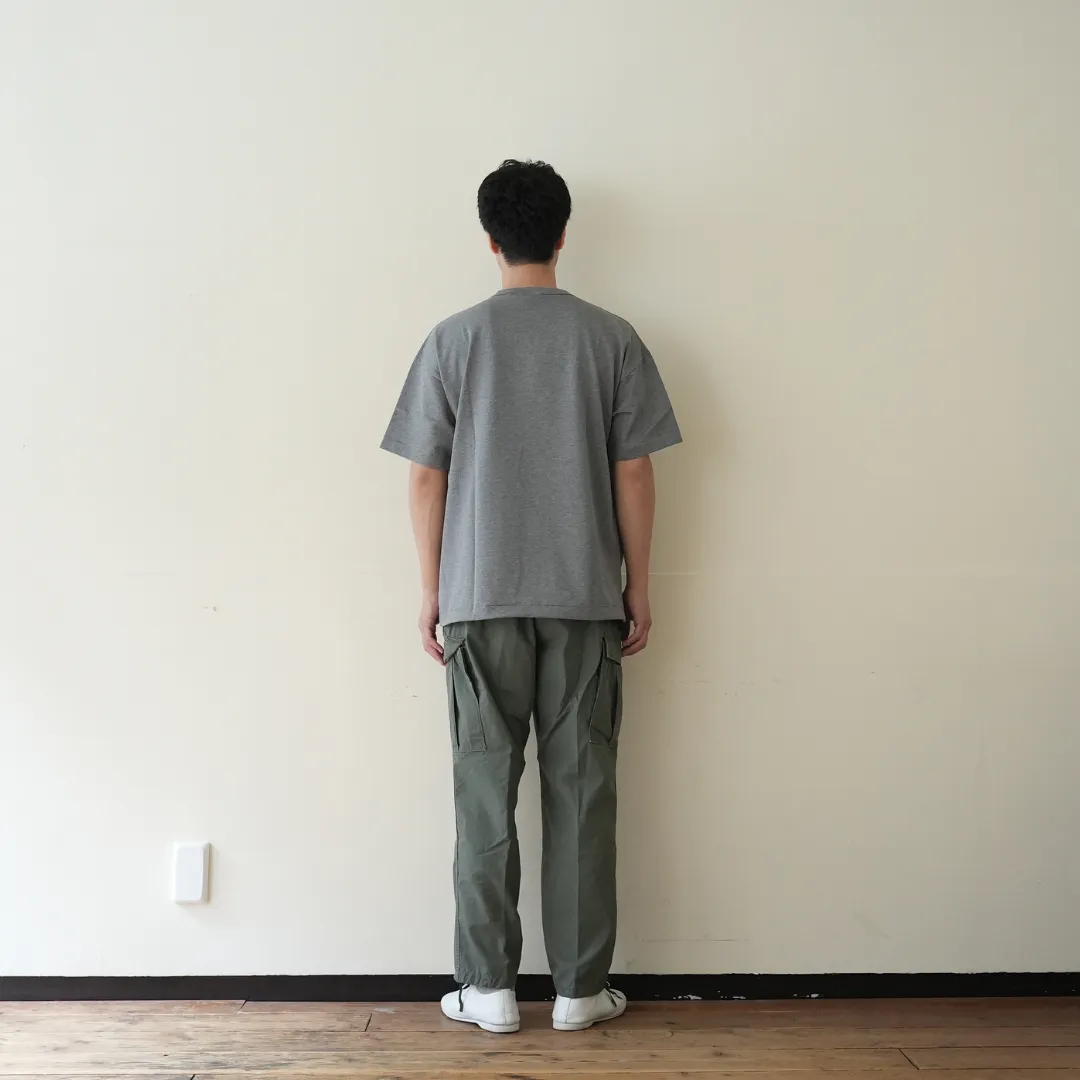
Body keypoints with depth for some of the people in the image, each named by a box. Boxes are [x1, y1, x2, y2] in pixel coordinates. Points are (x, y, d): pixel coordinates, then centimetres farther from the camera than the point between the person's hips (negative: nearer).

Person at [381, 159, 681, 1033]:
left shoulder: (454, 339, -1)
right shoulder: (611, 338, -1)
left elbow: (425, 477, 0)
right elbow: (634, 475, -1)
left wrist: (431, 592, 8)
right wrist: (639, 590, 7)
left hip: (481, 600, 0)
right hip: (585, 599, 0)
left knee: (486, 791, 7)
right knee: (581, 790, 6)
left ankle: (489, 986, 12)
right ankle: (580, 986, 12)